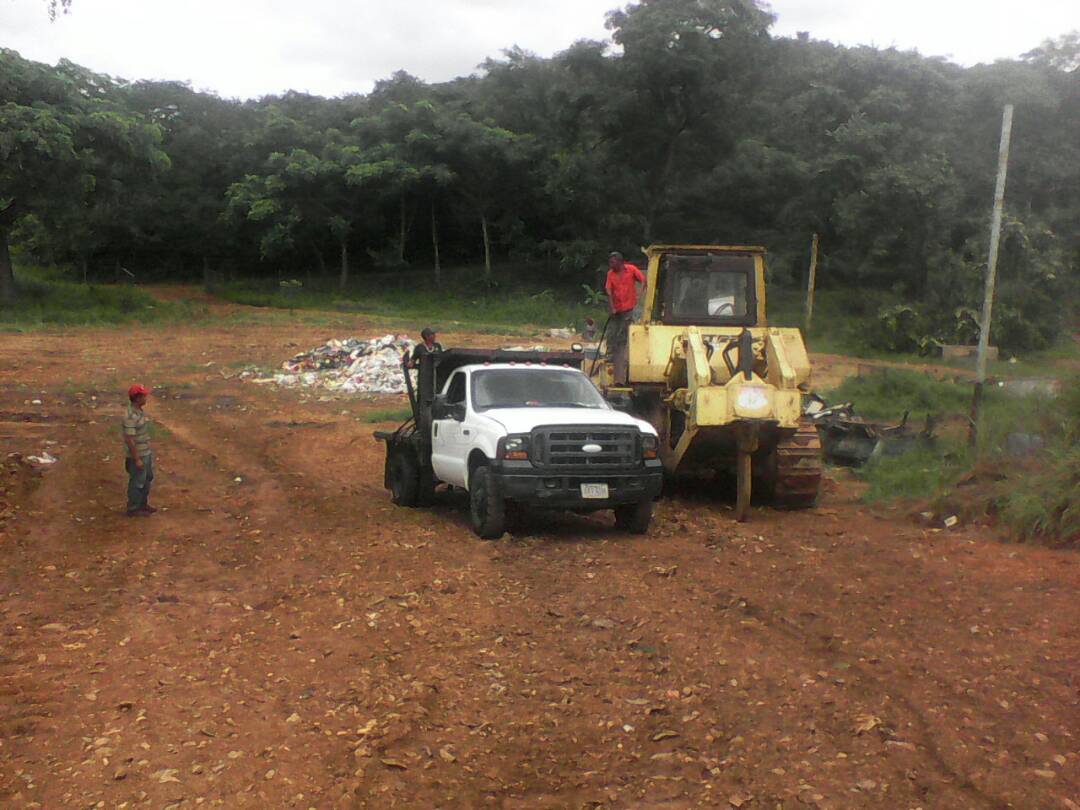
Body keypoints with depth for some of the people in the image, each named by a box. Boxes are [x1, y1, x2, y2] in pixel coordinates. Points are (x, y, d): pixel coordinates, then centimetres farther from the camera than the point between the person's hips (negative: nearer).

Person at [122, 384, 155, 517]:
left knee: (147, 479, 21)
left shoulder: (139, 411, 3)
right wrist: (137, 459, -21)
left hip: (145, 453, 9)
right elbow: (129, 440, -24)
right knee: (137, 482, 6)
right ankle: (133, 509, 21)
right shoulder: (131, 417, -27)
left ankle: (143, 504, 36)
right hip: (137, 456, -9)